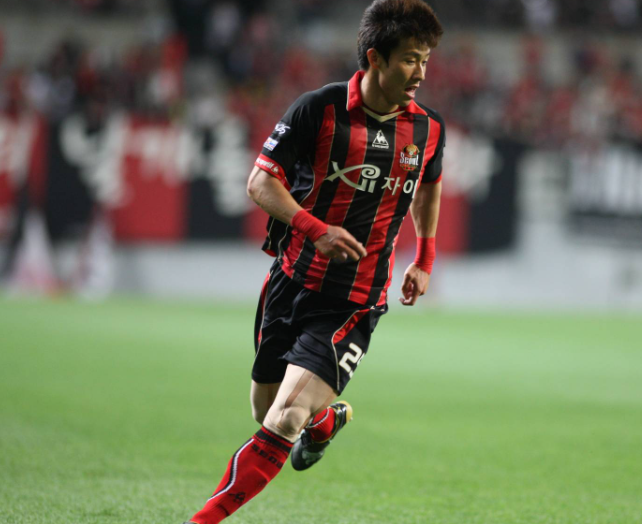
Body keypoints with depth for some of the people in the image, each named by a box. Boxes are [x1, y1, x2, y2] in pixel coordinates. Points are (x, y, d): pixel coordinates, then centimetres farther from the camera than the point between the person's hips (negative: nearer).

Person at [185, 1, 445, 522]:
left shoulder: (429, 129, -1)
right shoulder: (318, 109, -10)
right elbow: (261, 181, -7)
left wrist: (425, 260, 16)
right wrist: (316, 229, -22)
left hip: (354, 303, -1)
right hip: (293, 280, 1)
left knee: (286, 421, -18)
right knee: (267, 412, 15)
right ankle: (327, 420, 50)